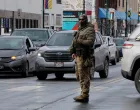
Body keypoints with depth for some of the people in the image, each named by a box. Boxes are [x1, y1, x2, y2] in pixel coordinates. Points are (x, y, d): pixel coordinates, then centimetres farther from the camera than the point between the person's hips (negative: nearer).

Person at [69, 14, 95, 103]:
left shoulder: (89, 30, -8)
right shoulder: (79, 30, 21)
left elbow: (90, 42, -21)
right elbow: (74, 41, 23)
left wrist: (79, 41, -20)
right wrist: (72, 52, 14)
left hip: (84, 56, -10)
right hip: (78, 55, 10)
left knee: (84, 76, -9)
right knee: (79, 75, 12)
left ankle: (84, 96, -8)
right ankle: (84, 94, 19)